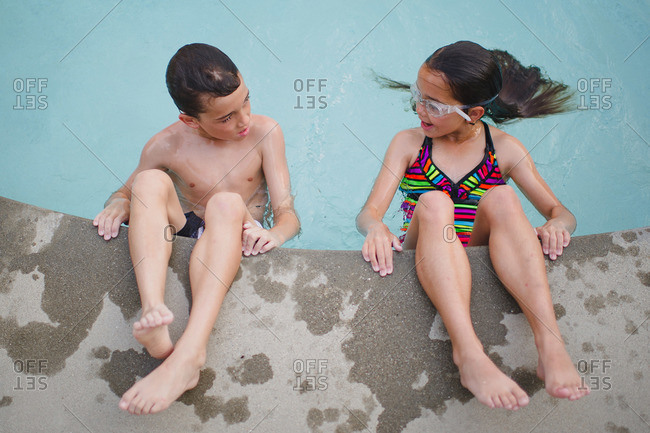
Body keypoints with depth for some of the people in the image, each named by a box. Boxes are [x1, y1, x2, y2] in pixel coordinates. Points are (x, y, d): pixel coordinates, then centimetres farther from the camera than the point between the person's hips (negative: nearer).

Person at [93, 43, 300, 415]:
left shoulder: (264, 133, -8)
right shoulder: (167, 146, -6)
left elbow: (288, 214, -11)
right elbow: (127, 192, 10)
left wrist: (276, 233, -36)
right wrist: (118, 204, -16)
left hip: (237, 245, -1)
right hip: (182, 241, 1)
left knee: (227, 204, -35)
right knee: (151, 181, -25)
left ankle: (189, 353, -54)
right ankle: (154, 311, -48)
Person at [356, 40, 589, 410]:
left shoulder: (504, 149, 7)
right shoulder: (409, 143, 7)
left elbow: (562, 212, 6)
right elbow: (368, 212, -3)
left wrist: (556, 224, -20)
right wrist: (375, 227, -28)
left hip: (483, 264, 1)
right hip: (423, 264, 0)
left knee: (502, 198, -26)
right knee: (433, 203, -30)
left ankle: (552, 346, -41)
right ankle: (469, 353, -48)